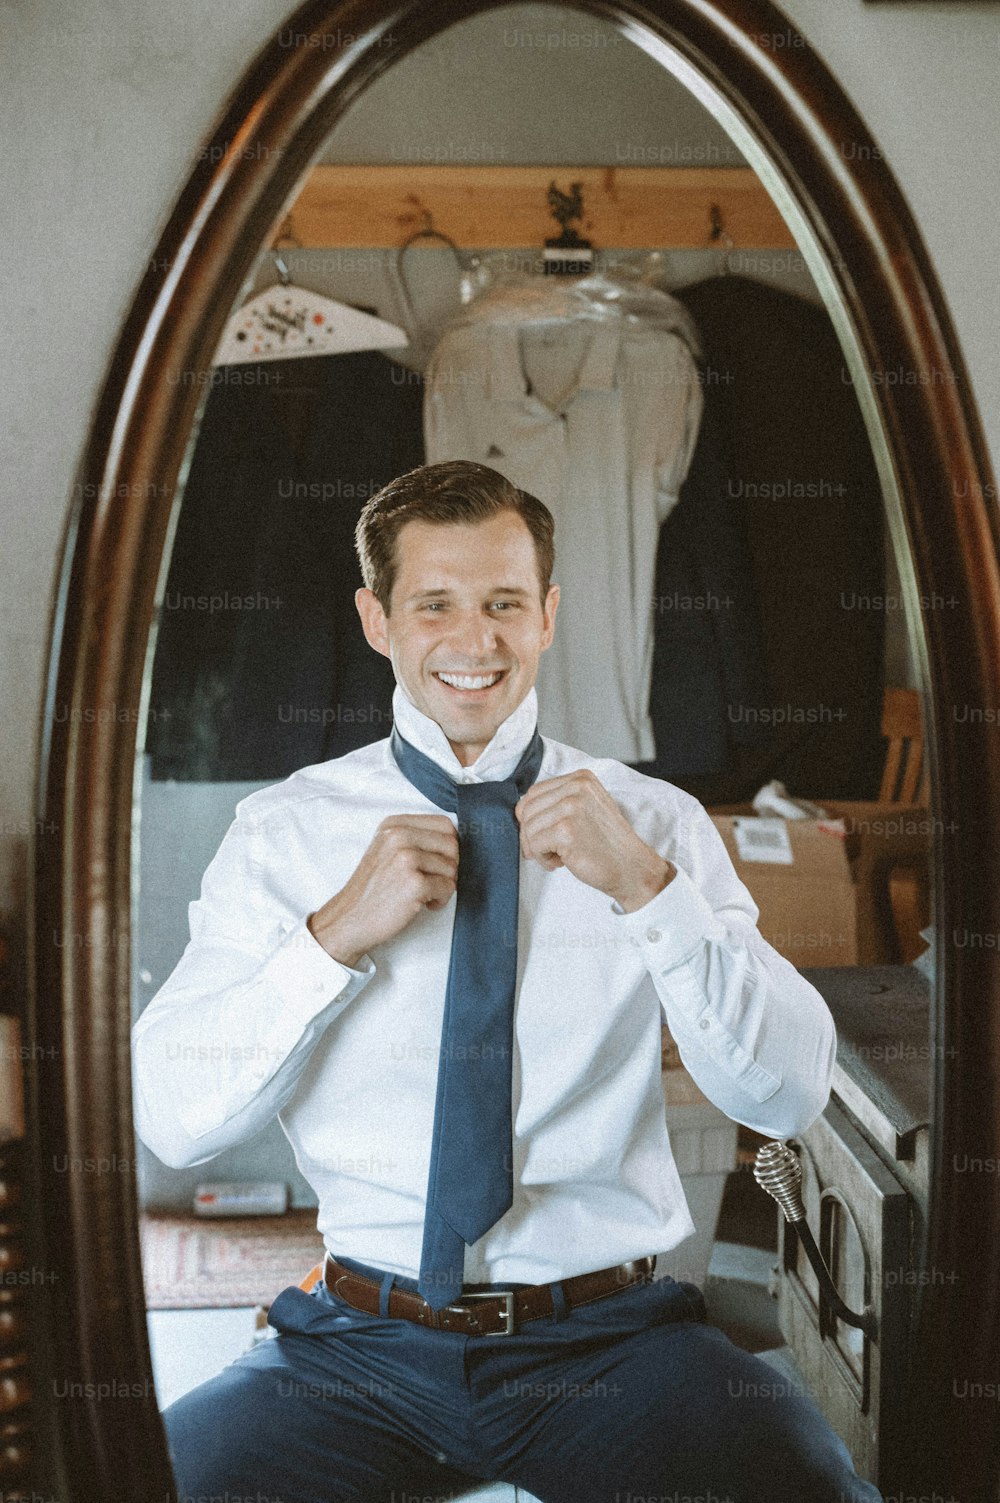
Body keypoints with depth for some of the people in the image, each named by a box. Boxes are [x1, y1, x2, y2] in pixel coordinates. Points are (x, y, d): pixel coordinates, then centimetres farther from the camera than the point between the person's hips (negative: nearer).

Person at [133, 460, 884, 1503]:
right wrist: (336, 935, -13)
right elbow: (170, 1120, -2)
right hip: (362, 1341, 0)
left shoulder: (654, 822, 7)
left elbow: (790, 1098, -1)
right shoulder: (282, 831, 6)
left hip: (609, 1339, 1)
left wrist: (647, 888, -13)